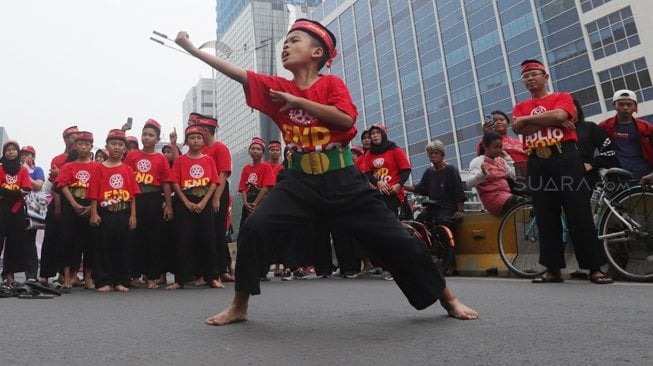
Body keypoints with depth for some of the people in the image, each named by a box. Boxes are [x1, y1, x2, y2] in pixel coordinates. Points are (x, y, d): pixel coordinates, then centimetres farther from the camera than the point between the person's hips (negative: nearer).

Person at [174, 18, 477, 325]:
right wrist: (191, 47, -2)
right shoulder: (276, 88, 5)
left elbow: (346, 119, -18)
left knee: (396, 239, 0)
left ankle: (448, 299, 21)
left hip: (344, 182, -2)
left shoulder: (331, 83, -1)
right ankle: (239, 306, 5)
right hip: (301, 183, 2)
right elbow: (237, 73, 0)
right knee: (253, 229, -15)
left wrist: (298, 100, -14)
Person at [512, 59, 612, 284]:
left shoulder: (561, 97, 10)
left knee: (579, 213, -4)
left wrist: (527, 119, -4)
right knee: (546, 217, 3)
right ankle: (553, 269, 9)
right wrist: (552, 121, -8)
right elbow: (517, 128, -4)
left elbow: (559, 114, -13)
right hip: (537, 163, 3)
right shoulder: (520, 107, 16)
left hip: (565, 157, -3)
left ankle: (595, 268, 2)